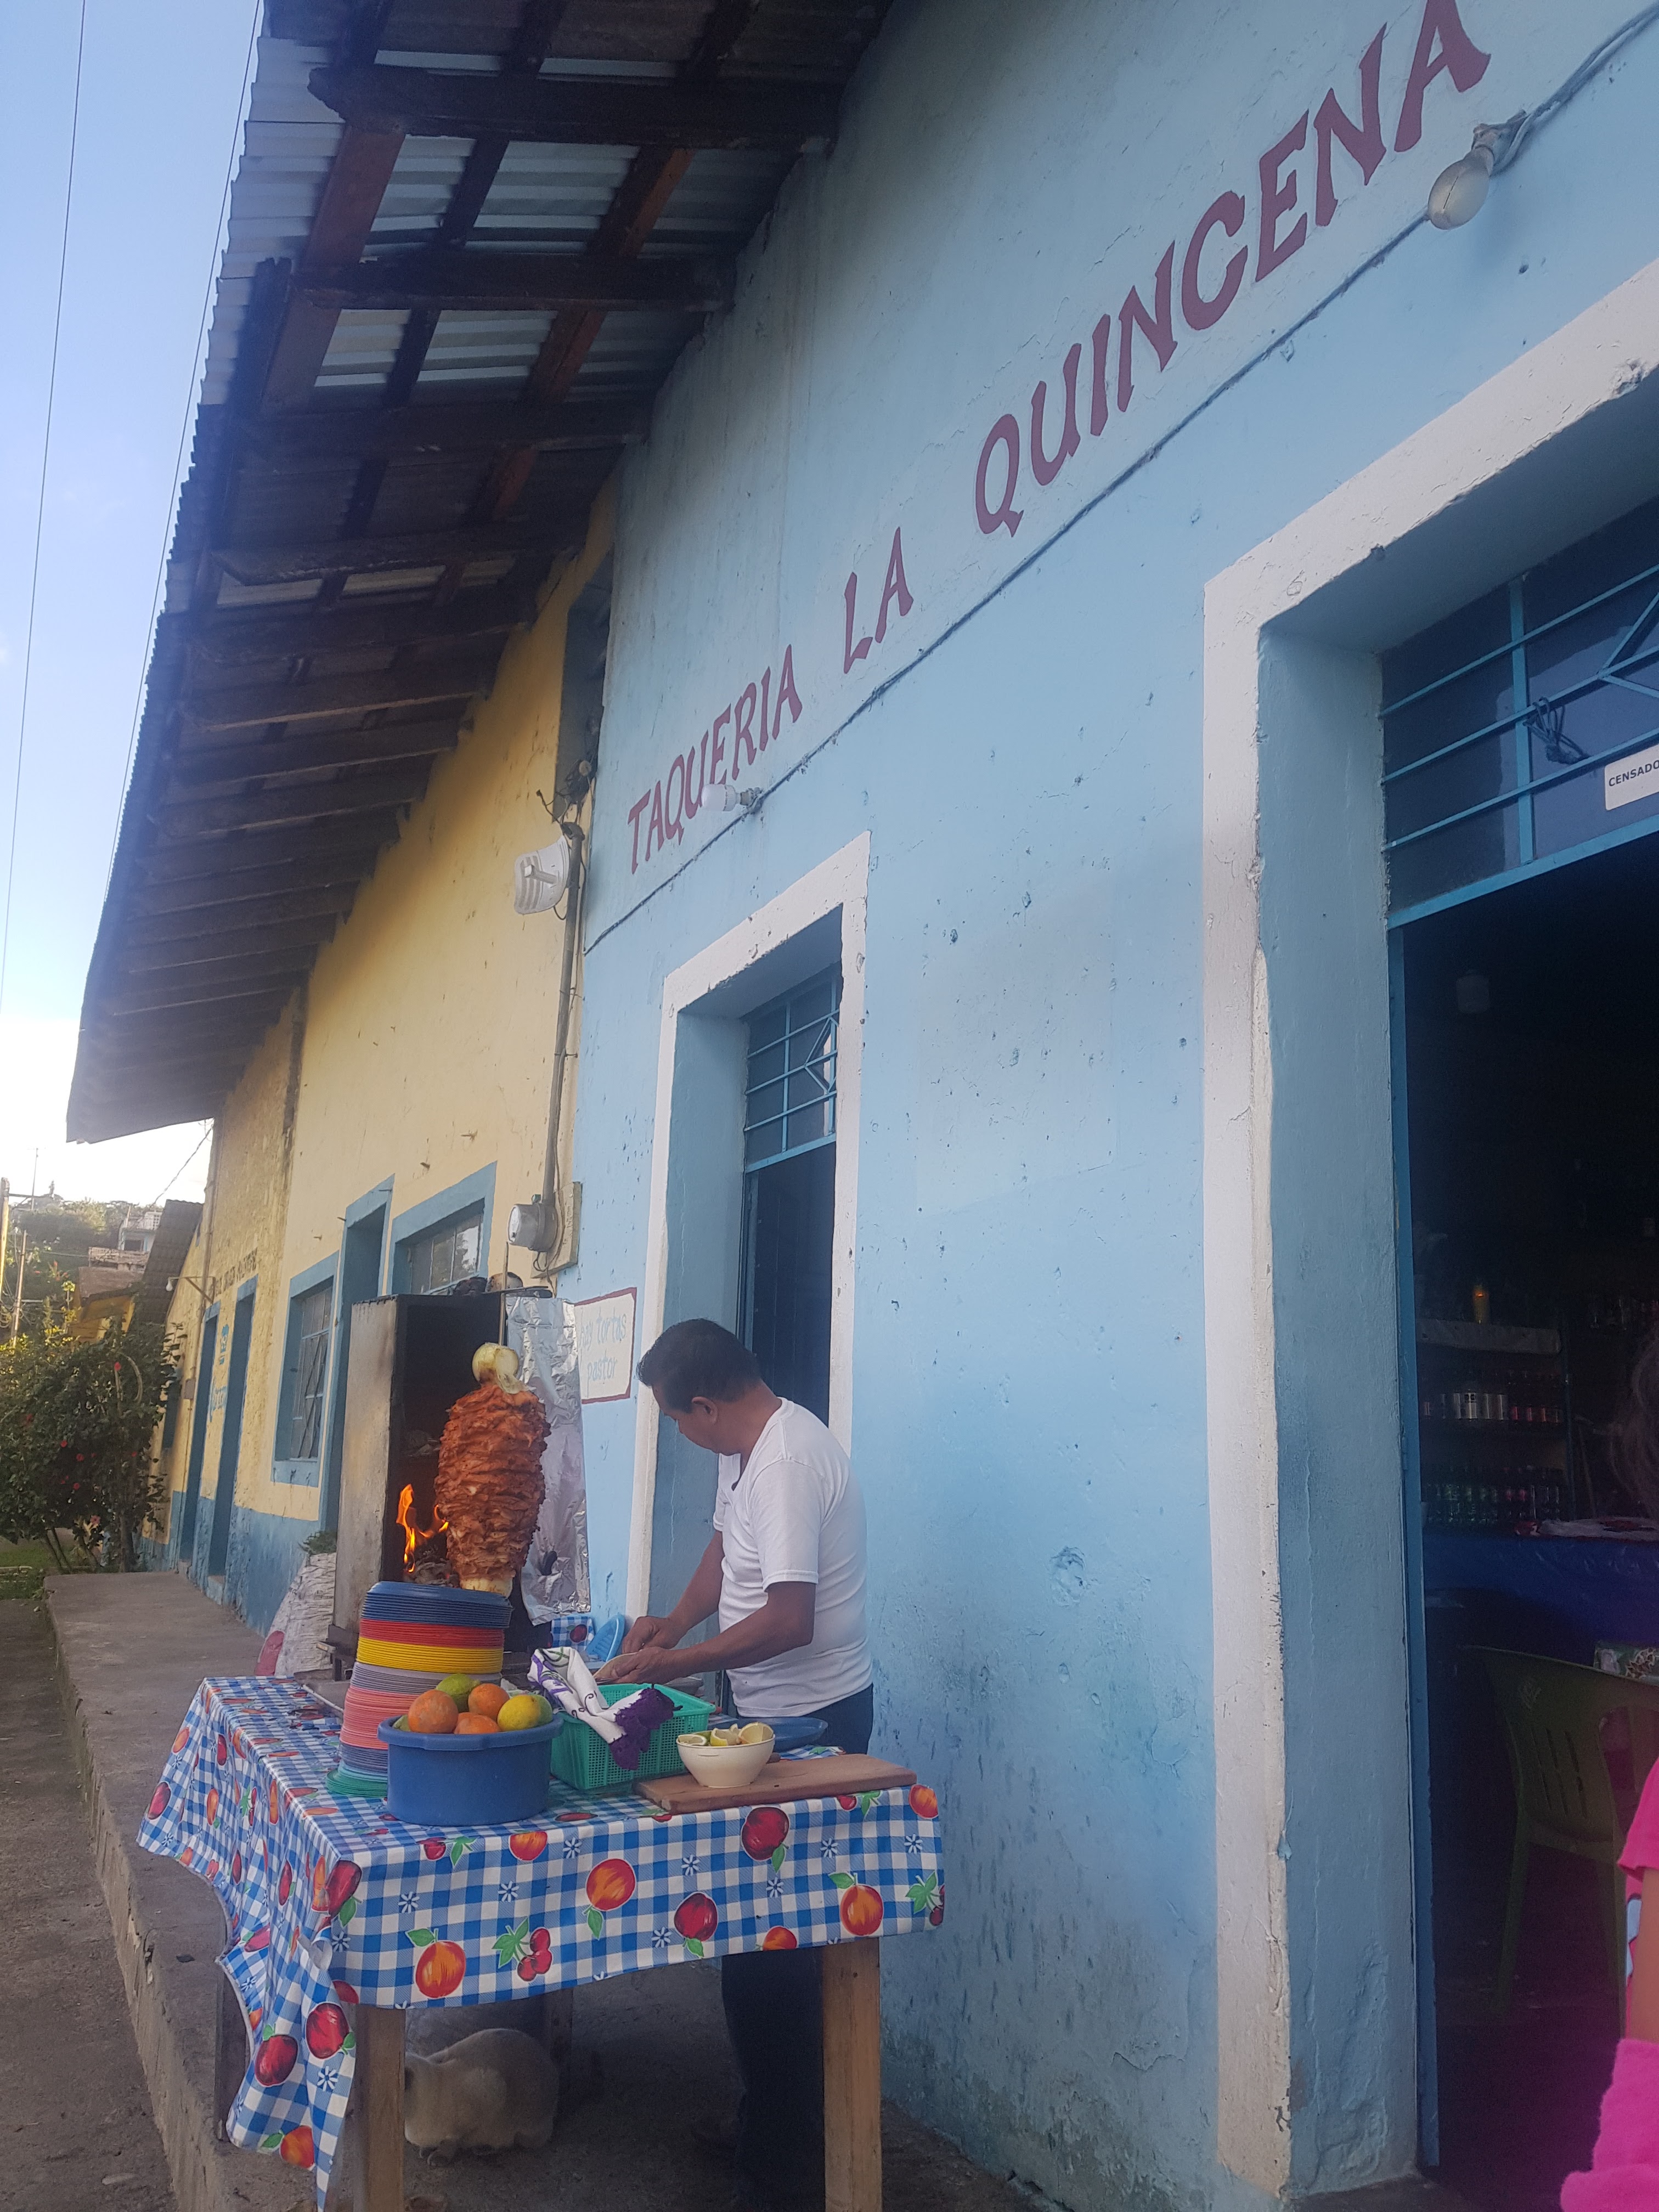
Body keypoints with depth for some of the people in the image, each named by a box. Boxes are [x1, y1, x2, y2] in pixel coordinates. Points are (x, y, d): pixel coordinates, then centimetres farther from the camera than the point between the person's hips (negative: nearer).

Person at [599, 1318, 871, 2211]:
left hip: (808, 1719, -9)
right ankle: (771, 2120, 32)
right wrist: (674, 1621, 6)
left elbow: (789, 1622, -30)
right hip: (773, 1711, 9)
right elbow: (728, 1545, 21)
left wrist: (670, 1664, -20)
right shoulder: (749, 1448, 6)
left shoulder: (787, 1463, -26)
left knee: (767, 1939, 0)